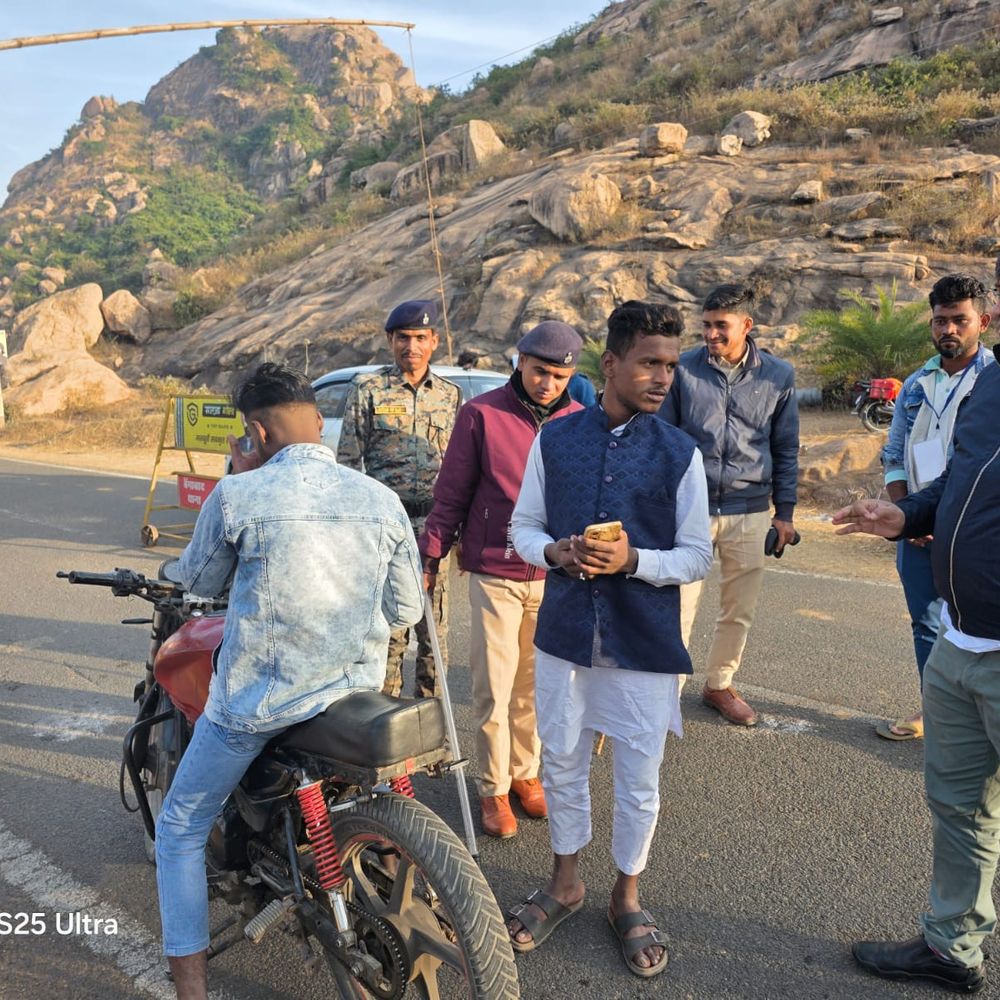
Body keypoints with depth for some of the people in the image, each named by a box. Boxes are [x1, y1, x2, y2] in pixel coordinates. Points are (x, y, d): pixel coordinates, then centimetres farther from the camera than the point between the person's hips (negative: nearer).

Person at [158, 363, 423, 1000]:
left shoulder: (238, 495, -16)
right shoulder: (382, 500, -5)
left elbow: (201, 580, 3)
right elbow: (407, 609, 2)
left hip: (257, 699, -4)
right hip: (357, 691, 5)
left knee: (181, 829, 18)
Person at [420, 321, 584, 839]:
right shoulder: (482, 413, -5)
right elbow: (452, 494, -2)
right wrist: (430, 555, -3)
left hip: (554, 577, 3)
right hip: (495, 575, -2)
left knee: (535, 685, 13)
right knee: (493, 690, 3)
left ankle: (525, 773, 31)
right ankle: (494, 789, 19)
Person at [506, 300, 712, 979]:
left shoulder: (681, 453, -4)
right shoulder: (555, 439, 0)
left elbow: (698, 555, -2)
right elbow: (523, 526, 7)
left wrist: (633, 560, -20)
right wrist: (554, 552, -14)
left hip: (645, 641, -1)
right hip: (565, 630, 2)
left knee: (639, 778, 11)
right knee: (562, 764, 16)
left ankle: (628, 897, 35)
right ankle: (566, 884, 39)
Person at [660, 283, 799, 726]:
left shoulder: (778, 375, 3)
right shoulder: (684, 369, -2)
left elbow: (785, 450, 10)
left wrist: (784, 512, 8)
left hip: (750, 511, 2)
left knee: (739, 611, 12)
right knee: (678, 608, -2)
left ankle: (719, 685, 32)